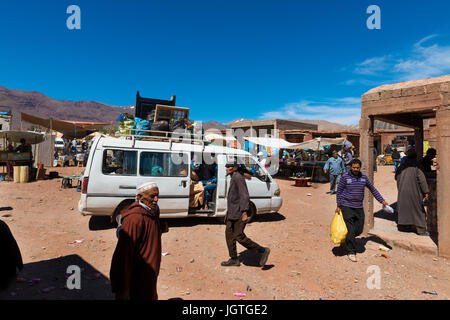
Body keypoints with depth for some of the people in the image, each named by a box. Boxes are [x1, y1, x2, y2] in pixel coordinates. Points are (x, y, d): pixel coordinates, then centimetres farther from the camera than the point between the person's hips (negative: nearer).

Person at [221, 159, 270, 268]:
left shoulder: (238, 178, -15)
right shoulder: (234, 178, 16)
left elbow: (245, 196, -22)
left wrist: (244, 212, -27)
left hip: (239, 213, -10)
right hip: (232, 212, 10)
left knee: (239, 236, -7)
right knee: (229, 233, 11)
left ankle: (262, 251, 6)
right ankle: (234, 259, 22)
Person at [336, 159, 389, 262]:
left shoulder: (364, 177, 5)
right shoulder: (345, 177, -7)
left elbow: (373, 189, 16)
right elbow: (339, 191, -1)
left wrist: (382, 200, 11)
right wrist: (338, 205, -2)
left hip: (359, 207, 5)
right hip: (346, 206, -5)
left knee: (359, 229, 7)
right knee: (351, 229, -5)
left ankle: (346, 239, 35)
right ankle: (351, 252, 8)